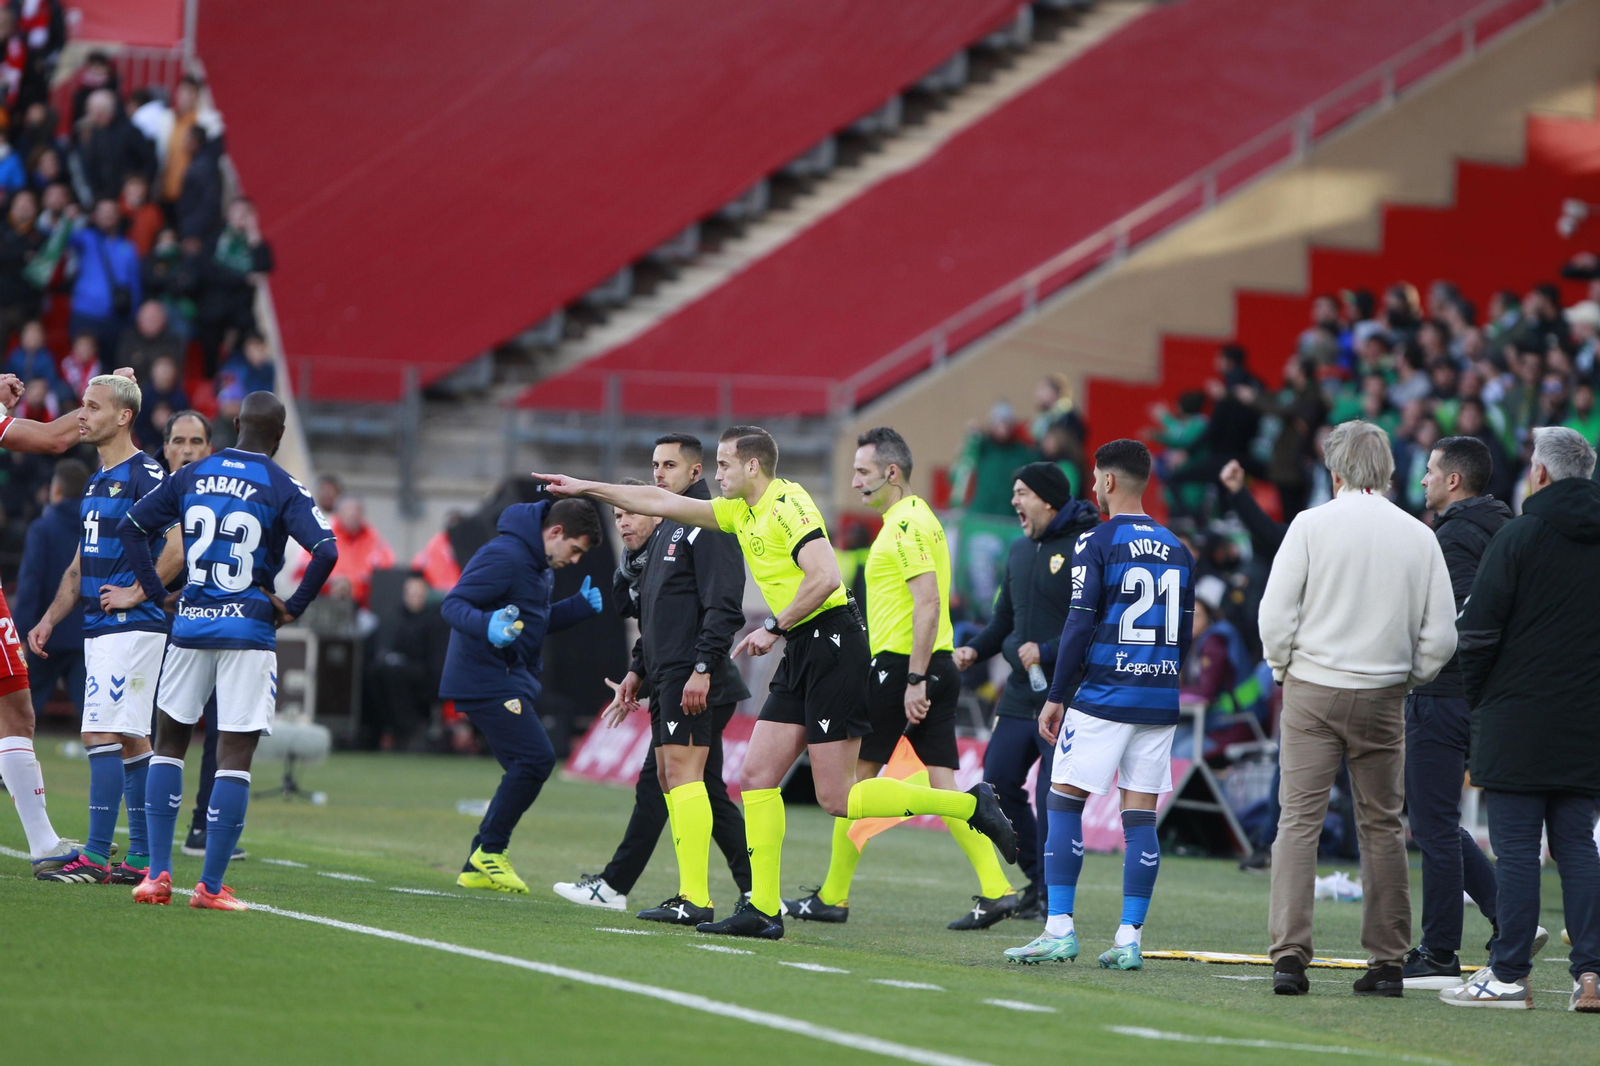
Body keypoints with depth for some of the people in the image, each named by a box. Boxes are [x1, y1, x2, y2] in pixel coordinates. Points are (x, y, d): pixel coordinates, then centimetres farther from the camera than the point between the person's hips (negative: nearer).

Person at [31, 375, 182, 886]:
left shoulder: (145, 475, -11)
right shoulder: (96, 481, 18)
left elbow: (180, 545, -20)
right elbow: (80, 566, 24)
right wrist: (50, 619, 15)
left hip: (131, 627, -9)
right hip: (100, 629, 9)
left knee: (102, 735, -13)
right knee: (130, 741, 10)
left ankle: (95, 857, -13)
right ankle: (142, 857, 12)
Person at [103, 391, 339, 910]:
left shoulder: (191, 476, 7)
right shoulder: (281, 487, -5)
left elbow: (131, 527, 9)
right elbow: (326, 551, -17)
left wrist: (156, 591, 12)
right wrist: (293, 608, -4)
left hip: (190, 626, 3)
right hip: (249, 631, -3)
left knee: (170, 739, 17)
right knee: (235, 754, -1)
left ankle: (158, 872, 11)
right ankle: (210, 885, -6)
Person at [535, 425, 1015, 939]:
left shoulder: (787, 505, -13)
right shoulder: (743, 511, 16)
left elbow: (824, 577, -24)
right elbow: (663, 503, 23)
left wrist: (775, 627, -17)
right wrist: (585, 488, 25)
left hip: (832, 643, -10)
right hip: (801, 653, 10)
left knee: (837, 797, -11)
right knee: (757, 775, 3)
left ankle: (971, 805, -4)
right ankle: (763, 910, 3)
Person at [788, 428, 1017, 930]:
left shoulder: (907, 525, -13)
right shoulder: (915, 519, 18)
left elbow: (928, 603, -22)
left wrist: (914, 680, -25)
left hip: (900, 665, -9)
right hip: (936, 665, 9)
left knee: (854, 776, 1)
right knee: (943, 784, 4)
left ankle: (833, 897, 7)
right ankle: (995, 890, -6)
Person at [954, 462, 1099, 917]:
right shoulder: (1020, 550, 16)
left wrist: (1049, 652, -21)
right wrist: (975, 650, 8)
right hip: (1020, 696, 8)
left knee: (1053, 798, -10)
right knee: (997, 783, 3)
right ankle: (1036, 877, 17)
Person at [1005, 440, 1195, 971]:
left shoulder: (1097, 543, -6)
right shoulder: (1177, 550, 12)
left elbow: (1081, 625, -11)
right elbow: (1185, 636, 14)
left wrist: (1056, 697, -5)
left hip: (1103, 696, -5)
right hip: (1160, 701, 5)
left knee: (1064, 803, 2)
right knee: (1141, 817, 5)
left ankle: (1060, 928, -4)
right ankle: (1130, 938, 2)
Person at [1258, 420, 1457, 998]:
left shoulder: (1312, 524, -5)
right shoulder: (1419, 537, 2)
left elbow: (1275, 614, -7)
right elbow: (1441, 635, 2)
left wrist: (1283, 670, 9)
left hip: (1312, 690, -2)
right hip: (1384, 698, 2)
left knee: (1299, 820, -1)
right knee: (1382, 826, 9)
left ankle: (1289, 955, -9)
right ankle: (1387, 961, 9)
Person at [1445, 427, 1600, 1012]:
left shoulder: (1519, 537, -8)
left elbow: (1478, 632, -9)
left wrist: (1479, 695, 5)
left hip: (1519, 717, -5)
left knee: (1515, 847, -2)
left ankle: (1509, 975, 0)